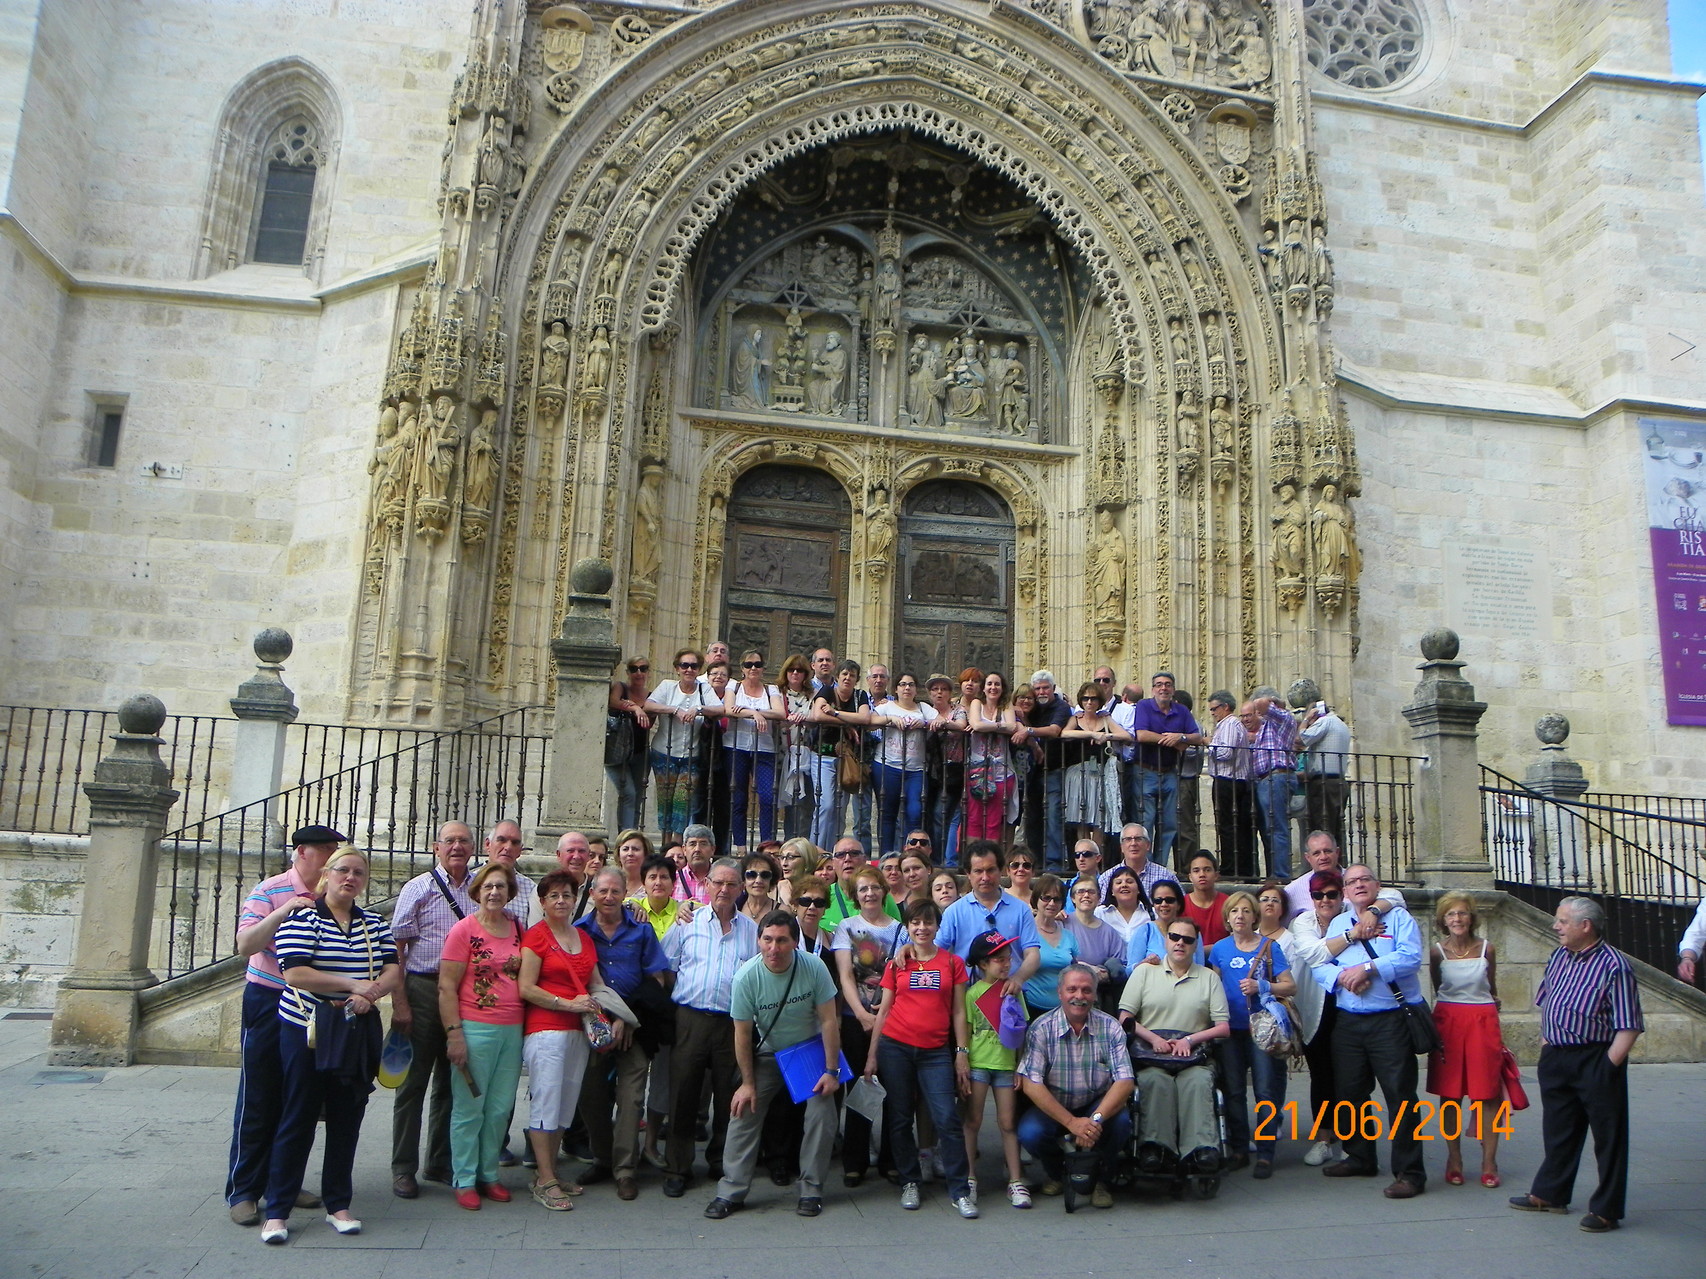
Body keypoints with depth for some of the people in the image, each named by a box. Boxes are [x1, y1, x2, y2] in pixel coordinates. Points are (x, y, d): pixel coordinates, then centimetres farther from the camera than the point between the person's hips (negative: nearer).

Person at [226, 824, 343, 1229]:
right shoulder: (269, 891, -8)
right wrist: (281, 913, -28)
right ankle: (243, 1191, 11)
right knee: (258, 1103, 0)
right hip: (269, 1003, -5)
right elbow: (245, 945, -17)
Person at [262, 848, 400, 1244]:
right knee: (298, 1119, 1)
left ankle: (337, 1205, 20)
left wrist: (370, 994, -16)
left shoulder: (375, 925, 10)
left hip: (357, 1032, 4)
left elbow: (392, 971, 4)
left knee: (347, 1119, 8)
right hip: (306, 1030, -4)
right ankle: (277, 1211, 11)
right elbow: (295, 973, -17)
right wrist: (352, 985, -17)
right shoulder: (301, 918, -5)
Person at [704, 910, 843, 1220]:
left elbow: (828, 1020, -17)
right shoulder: (746, 976, -24)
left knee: (822, 1114, -9)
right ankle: (731, 1192, 6)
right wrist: (748, 1082, -10)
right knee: (744, 1112, -5)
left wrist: (832, 1070, -15)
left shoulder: (814, 967, -25)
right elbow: (742, 1033, -14)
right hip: (768, 1053, 1)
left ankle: (811, 1189, 8)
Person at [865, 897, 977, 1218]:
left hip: (936, 1051, -1)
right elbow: (884, 1010, 9)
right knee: (899, 1119, 5)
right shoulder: (896, 965, 9)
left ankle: (959, 1191, 0)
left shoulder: (953, 963, 7)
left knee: (947, 1119, -8)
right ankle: (909, 1183, 20)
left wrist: (962, 1054, 1)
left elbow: (958, 1012, 7)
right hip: (895, 1047, 1)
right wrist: (872, 1055, 5)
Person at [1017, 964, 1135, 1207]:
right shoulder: (1041, 1028, -13)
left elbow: (1125, 1081, -15)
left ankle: (1100, 1179, 2)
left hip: (1098, 1106, 1)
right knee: (1030, 1132, -28)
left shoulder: (1110, 1027, -8)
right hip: (1052, 1108, -1)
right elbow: (1031, 1085, -18)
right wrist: (1071, 1122, -27)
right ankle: (1055, 1172, 10)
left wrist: (1096, 1119, -30)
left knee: (1121, 1121, -29)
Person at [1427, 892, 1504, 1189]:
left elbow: (1492, 989, 13)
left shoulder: (1487, 949, 0)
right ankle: (1454, 1160, 13)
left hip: (1483, 1022, 0)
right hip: (1448, 1022, 0)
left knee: (1487, 1092, 0)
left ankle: (1489, 1161, 8)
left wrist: (1489, 1013, 14)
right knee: (1450, 1093, 4)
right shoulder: (1437, 952, -2)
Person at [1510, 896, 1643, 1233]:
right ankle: (1549, 1194, 31)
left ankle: (1606, 1209, 17)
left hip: (1596, 1061, -7)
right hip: (1555, 1059, 7)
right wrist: (1544, 1040, 13)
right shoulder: (1558, 956, 8)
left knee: (1608, 1135, 6)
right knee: (1558, 1130, 18)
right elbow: (1544, 1001, 21)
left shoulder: (1613, 965, -15)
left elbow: (1628, 1026, -16)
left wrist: (1609, 1064, -20)